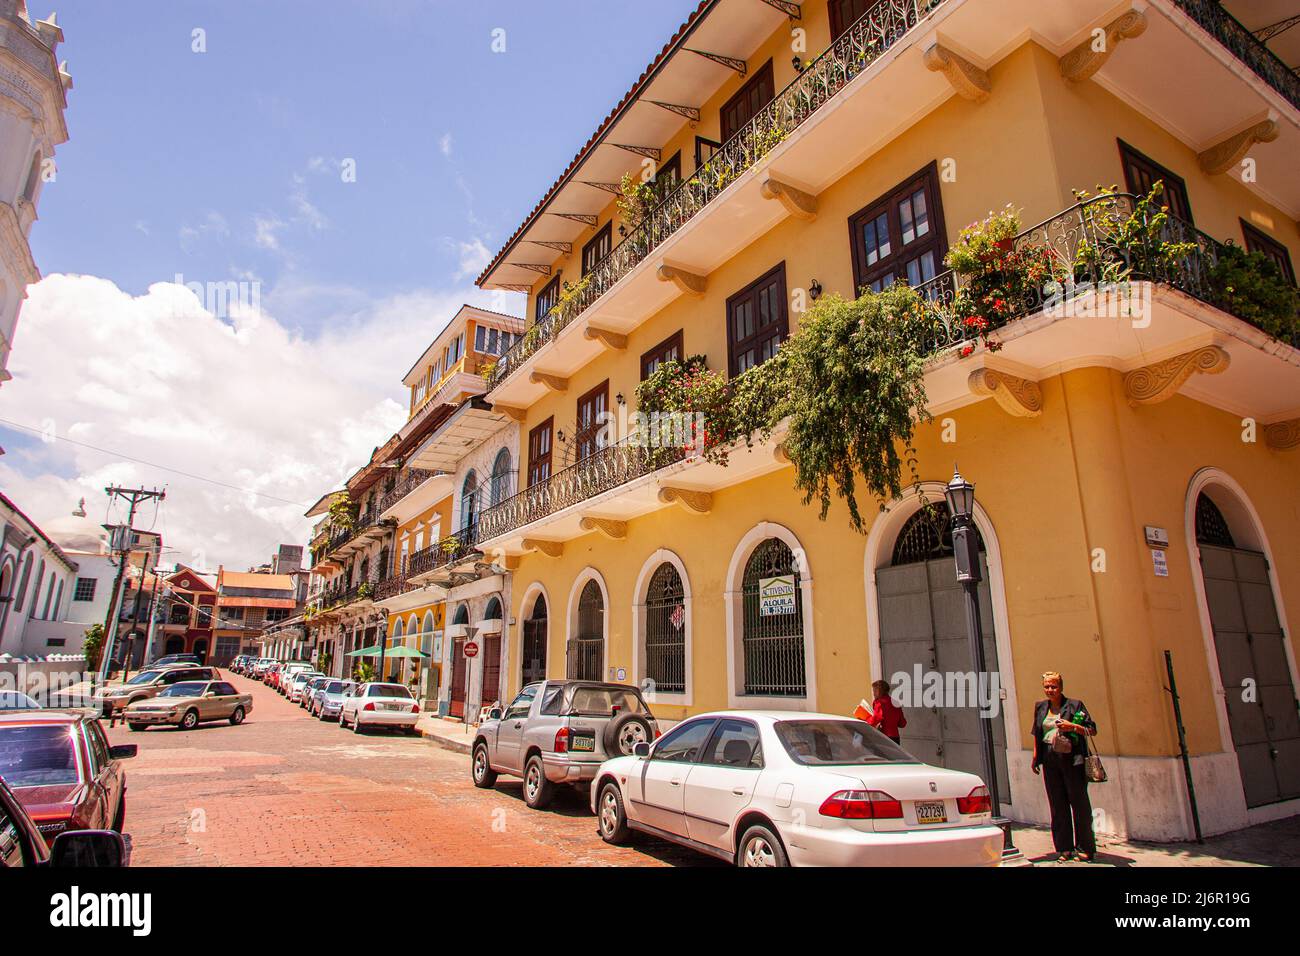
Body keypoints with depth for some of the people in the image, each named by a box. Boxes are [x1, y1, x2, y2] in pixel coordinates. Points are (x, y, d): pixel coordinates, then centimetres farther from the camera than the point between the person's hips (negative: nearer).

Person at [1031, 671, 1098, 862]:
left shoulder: (1075, 705, -2)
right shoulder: (1040, 707, 11)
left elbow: (1092, 730, -2)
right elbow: (1036, 733, 19)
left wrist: (1073, 726, -17)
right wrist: (1035, 757, 16)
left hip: (1072, 760, -4)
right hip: (1050, 761, 4)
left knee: (1079, 803, 1)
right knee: (1057, 806, 7)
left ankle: (1084, 848, 13)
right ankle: (1064, 849, 15)